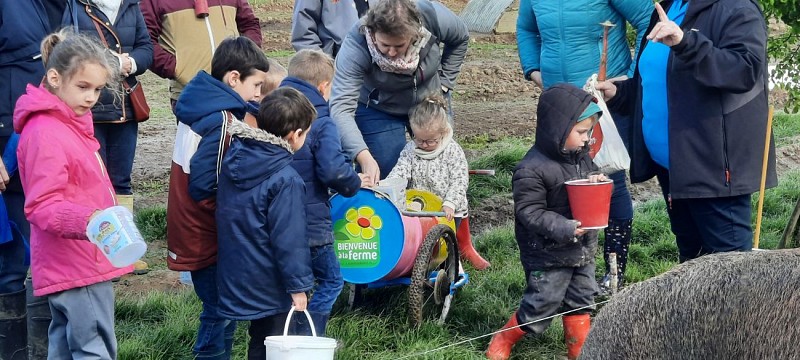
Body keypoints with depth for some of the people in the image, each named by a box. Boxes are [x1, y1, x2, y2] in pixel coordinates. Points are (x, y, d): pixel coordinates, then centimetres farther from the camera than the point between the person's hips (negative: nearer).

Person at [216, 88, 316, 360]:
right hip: (270, 286, -8)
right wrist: (298, 286, -14)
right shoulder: (285, 180, -23)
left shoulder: (233, 159, 2)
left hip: (236, 276, 8)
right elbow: (289, 239, -21)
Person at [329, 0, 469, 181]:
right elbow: (341, 108, -44)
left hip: (429, 99, 3)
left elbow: (461, 38, -6)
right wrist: (364, 157, -54)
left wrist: (444, 82, -8)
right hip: (379, 110, -3)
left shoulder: (434, 17, -31)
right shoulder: (356, 45, -38)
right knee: (385, 172, -11)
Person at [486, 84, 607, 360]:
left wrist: (597, 182, -6)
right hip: (549, 255, -7)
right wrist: (563, 228, -32)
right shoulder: (532, 170, -22)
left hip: (582, 251, 7)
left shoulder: (582, 157, 3)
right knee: (541, 306, 1)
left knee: (581, 302, 14)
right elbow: (529, 212, -22)